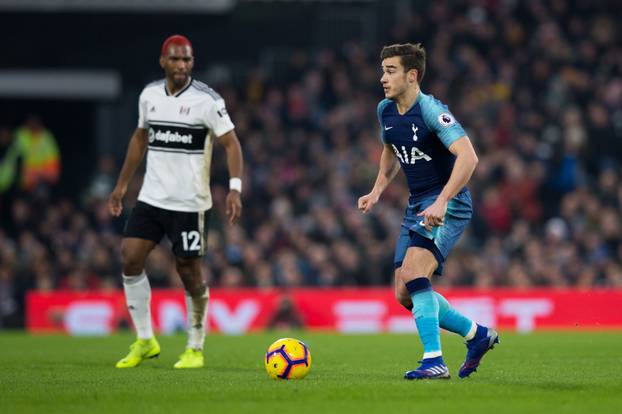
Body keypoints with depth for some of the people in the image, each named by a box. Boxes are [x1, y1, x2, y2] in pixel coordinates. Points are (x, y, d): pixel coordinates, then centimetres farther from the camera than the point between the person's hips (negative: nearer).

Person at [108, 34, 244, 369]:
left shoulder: (206, 100, -10)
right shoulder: (149, 95, 5)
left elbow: (231, 143, -10)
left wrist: (235, 188, -23)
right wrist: (122, 185, 19)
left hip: (189, 203, -5)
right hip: (151, 197, 5)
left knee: (189, 272, -1)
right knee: (130, 258, -7)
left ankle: (195, 348, 16)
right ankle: (145, 341, 6)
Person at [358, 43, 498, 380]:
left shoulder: (431, 111, -19)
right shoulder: (385, 111, 6)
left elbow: (468, 157, -30)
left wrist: (441, 202, -37)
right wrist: (377, 191, 13)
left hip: (448, 204, -9)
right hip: (417, 206, 9)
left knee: (413, 274, -25)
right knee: (404, 294, 4)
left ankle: (434, 361, -21)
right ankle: (477, 334, 22)